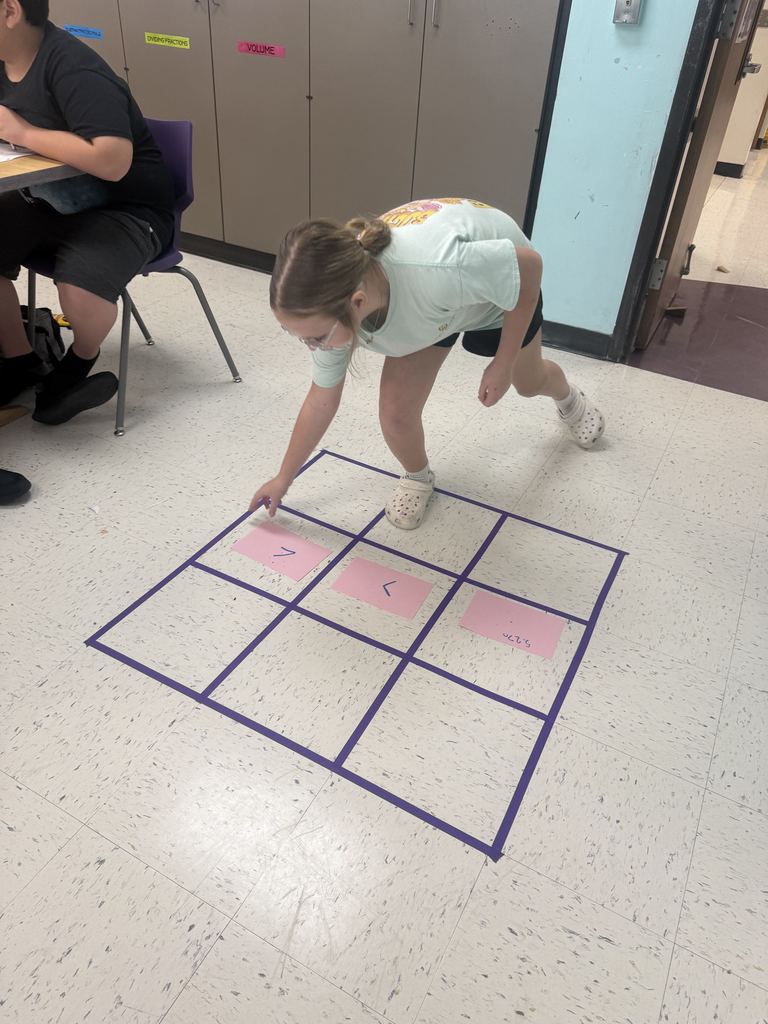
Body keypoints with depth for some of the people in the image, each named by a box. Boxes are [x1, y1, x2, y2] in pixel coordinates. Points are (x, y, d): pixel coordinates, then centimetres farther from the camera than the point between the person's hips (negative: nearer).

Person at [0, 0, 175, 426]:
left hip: (126, 208, -8)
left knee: (81, 291, -32)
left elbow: (113, 161, -34)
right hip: (49, 201, 8)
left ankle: (80, 360, 3)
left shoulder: (72, 68, -21)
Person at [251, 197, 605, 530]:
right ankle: (417, 478, 21)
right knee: (395, 412, -14)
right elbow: (322, 399, -14)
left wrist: (503, 364, -25)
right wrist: (283, 479, -5)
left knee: (528, 381, 23)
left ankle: (569, 399, 63)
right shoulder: (332, 306, -31)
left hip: (502, 277, -2)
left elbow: (529, 265, -31)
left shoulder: (435, 272, -51)